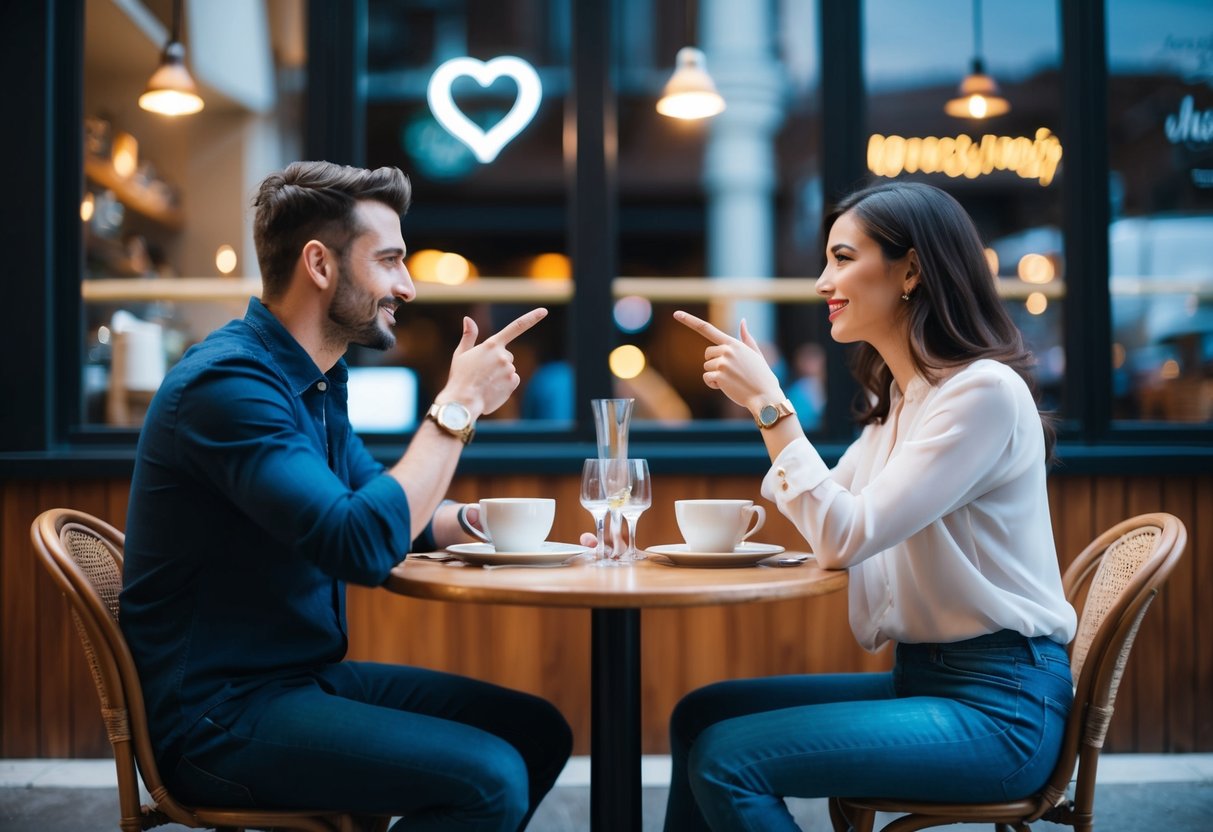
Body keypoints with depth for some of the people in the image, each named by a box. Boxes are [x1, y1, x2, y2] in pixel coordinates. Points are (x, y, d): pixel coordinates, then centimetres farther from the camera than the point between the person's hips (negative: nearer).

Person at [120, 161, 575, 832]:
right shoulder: (227, 384, -20)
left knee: (539, 731, 5)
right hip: (219, 715, -9)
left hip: (309, 674, 10)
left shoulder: (316, 380, 11)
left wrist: (473, 522, 2)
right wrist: (459, 405, -20)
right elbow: (364, 546, -30)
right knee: (490, 778, -24)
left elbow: (379, 503, 22)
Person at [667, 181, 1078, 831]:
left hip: (997, 705, -9)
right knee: (700, 715, 3)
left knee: (727, 760, -18)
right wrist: (756, 393, 9)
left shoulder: (984, 389, -16)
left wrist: (769, 404, -17)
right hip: (919, 678, 9)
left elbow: (847, 538, -20)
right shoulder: (898, 398, 13)